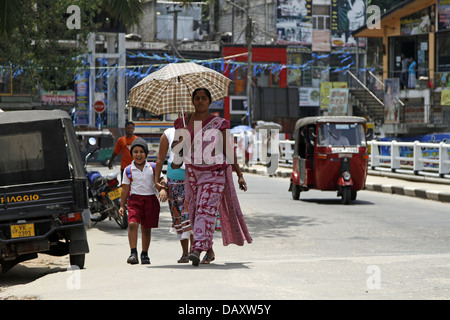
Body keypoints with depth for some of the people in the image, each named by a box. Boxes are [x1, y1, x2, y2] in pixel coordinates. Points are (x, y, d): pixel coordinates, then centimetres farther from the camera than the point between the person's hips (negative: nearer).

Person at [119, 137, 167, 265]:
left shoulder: (152, 167, 6)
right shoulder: (128, 170, 5)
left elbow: (161, 180, 3)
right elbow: (125, 189, 8)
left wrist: (163, 189, -19)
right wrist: (122, 205, 6)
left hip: (150, 199, 1)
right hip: (135, 199, -1)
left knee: (146, 228, 6)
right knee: (132, 224, -20)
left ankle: (145, 254, 19)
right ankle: (133, 253, -19)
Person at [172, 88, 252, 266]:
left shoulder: (220, 124, 1)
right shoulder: (183, 123, 10)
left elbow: (229, 151, 3)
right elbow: (174, 147, 17)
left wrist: (239, 175, 1)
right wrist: (180, 140, -5)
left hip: (214, 173, -4)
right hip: (192, 173, 4)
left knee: (206, 209, -17)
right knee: (194, 212, 5)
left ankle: (198, 249, -27)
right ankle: (209, 251, 21)